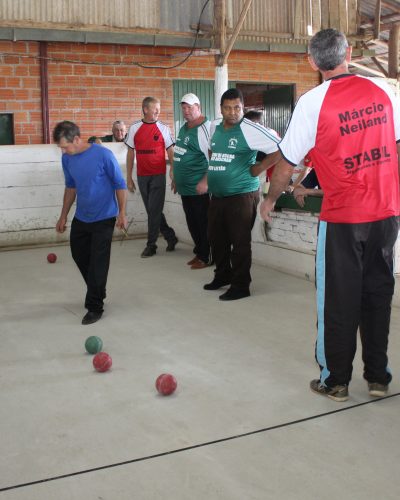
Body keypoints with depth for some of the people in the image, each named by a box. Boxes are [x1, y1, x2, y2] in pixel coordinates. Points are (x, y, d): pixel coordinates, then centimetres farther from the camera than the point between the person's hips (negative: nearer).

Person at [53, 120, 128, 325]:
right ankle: (97, 291, 38)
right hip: (81, 218, 6)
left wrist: (122, 213, -12)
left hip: (103, 219, -6)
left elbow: (120, 185, -11)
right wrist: (63, 216, 15)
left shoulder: (103, 155, -20)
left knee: (97, 263, -4)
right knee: (79, 256, 17)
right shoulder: (67, 158, -3)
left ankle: (94, 306, 6)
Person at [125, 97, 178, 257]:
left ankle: (151, 245, 8)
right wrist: (129, 177, 7)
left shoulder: (164, 128, -2)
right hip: (142, 176, 3)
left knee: (154, 210, -2)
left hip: (158, 175, -3)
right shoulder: (134, 128, 4)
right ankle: (170, 237, 25)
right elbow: (130, 153, 8)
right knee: (153, 210, 10)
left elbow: (170, 152, 0)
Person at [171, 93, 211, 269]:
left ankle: (205, 257, 12)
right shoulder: (183, 128, 13)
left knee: (202, 223, 1)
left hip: (199, 188, -9)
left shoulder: (204, 128, -14)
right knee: (192, 222, 15)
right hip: (185, 186, 9)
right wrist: (175, 177, 23)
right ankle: (199, 252, 28)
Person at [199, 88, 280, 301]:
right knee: (216, 237, 17)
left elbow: (279, 148, -14)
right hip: (217, 195, 8)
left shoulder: (249, 129, -13)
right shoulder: (215, 127, 9)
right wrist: (207, 179, 21)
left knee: (240, 241, -2)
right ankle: (223, 275, 36)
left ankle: (240, 286, 10)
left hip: (241, 194, -7)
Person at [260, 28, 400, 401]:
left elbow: (287, 161, -3)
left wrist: (271, 199, 13)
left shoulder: (313, 102, -10)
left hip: (343, 217, -4)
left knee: (338, 300, 8)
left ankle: (335, 381, 19)